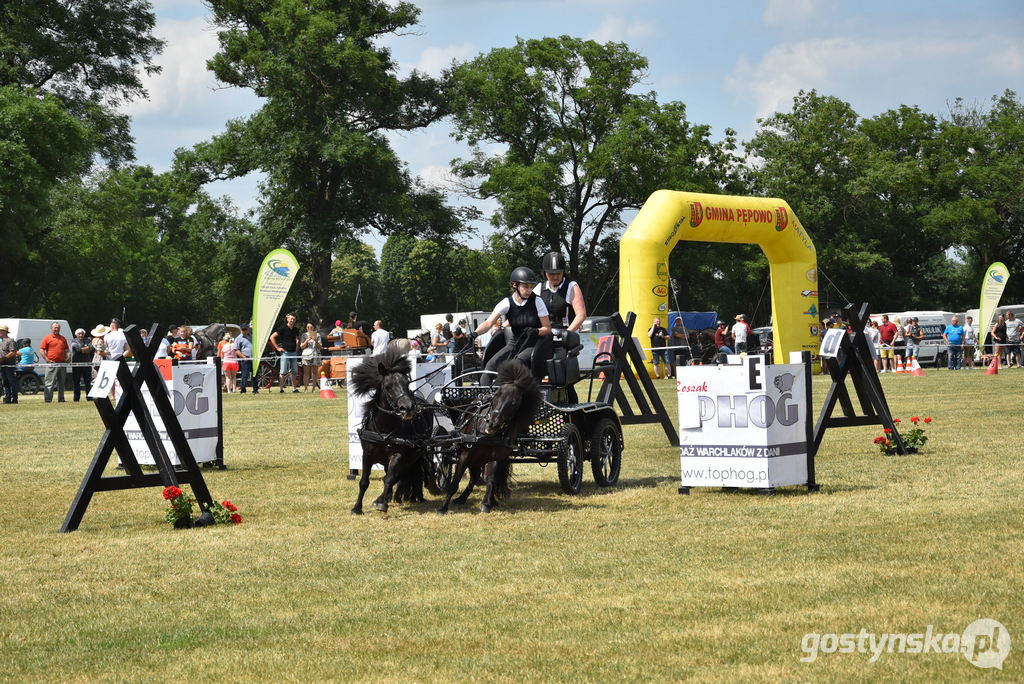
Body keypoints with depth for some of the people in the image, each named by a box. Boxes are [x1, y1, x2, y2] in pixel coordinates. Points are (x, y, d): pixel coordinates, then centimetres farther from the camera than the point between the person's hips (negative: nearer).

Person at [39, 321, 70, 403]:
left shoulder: (63, 338, 16)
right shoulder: (47, 338, 0)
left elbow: (67, 349, 23)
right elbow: (42, 350, -4)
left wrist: (68, 357, 6)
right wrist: (47, 360, -11)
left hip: (62, 363, 5)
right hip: (52, 364, -5)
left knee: (61, 383, 11)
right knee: (49, 383, -6)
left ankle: (61, 399, 17)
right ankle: (47, 399, -7)